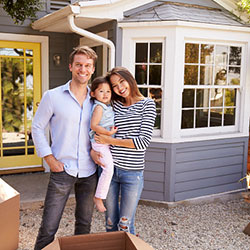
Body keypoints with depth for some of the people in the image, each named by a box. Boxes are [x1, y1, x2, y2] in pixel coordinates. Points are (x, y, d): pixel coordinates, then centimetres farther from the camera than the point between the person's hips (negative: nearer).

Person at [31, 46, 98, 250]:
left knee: (84, 225, 16)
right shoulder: (53, 97, -3)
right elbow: (37, 128, 1)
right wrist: (49, 159, -7)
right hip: (62, 170, -3)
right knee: (49, 228, 1)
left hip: (89, 172, 3)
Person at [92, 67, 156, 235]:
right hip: (109, 169, 3)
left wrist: (110, 141, -10)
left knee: (125, 225, 6)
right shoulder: (113, 104, 8)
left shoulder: (147, 104, -3)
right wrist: (93, 150, -6)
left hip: (132, 172, -3)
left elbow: (144, 141, -12)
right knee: (111, 223, 15)